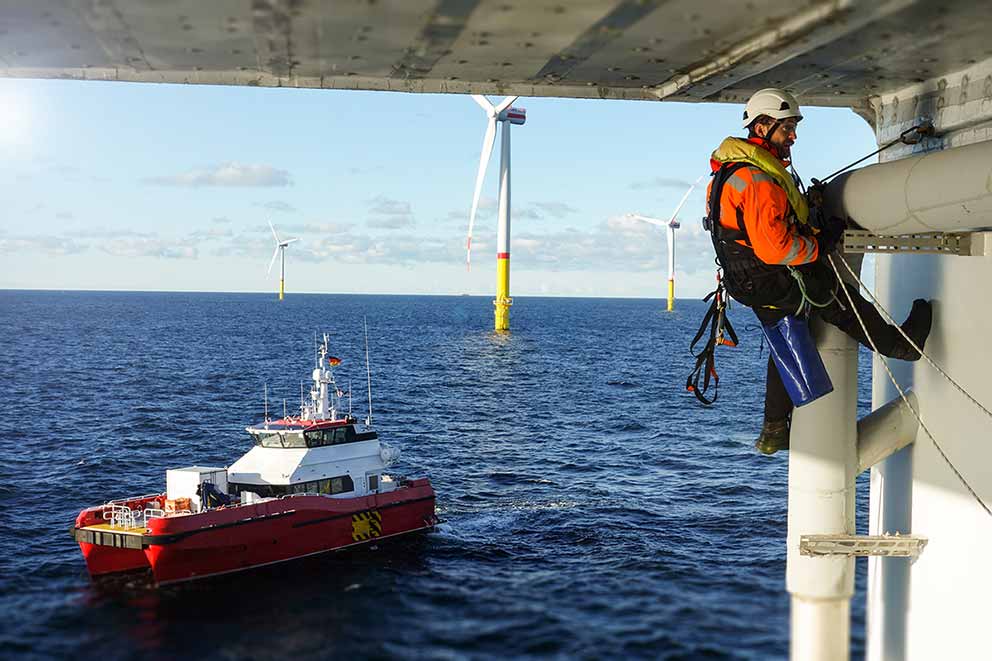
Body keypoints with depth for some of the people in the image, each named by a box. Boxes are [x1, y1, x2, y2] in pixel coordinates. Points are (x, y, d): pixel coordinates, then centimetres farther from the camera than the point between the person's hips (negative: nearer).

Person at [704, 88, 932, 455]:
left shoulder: (733, 170, 6)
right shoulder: (759, 180, -27)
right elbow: (773, 247, -32)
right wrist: (820, 245, -18)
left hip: (749, 283, 10)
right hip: (780, 283, -10)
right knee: (847, 305, 11)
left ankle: (774, 431, 29)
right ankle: (902, 345, 36)